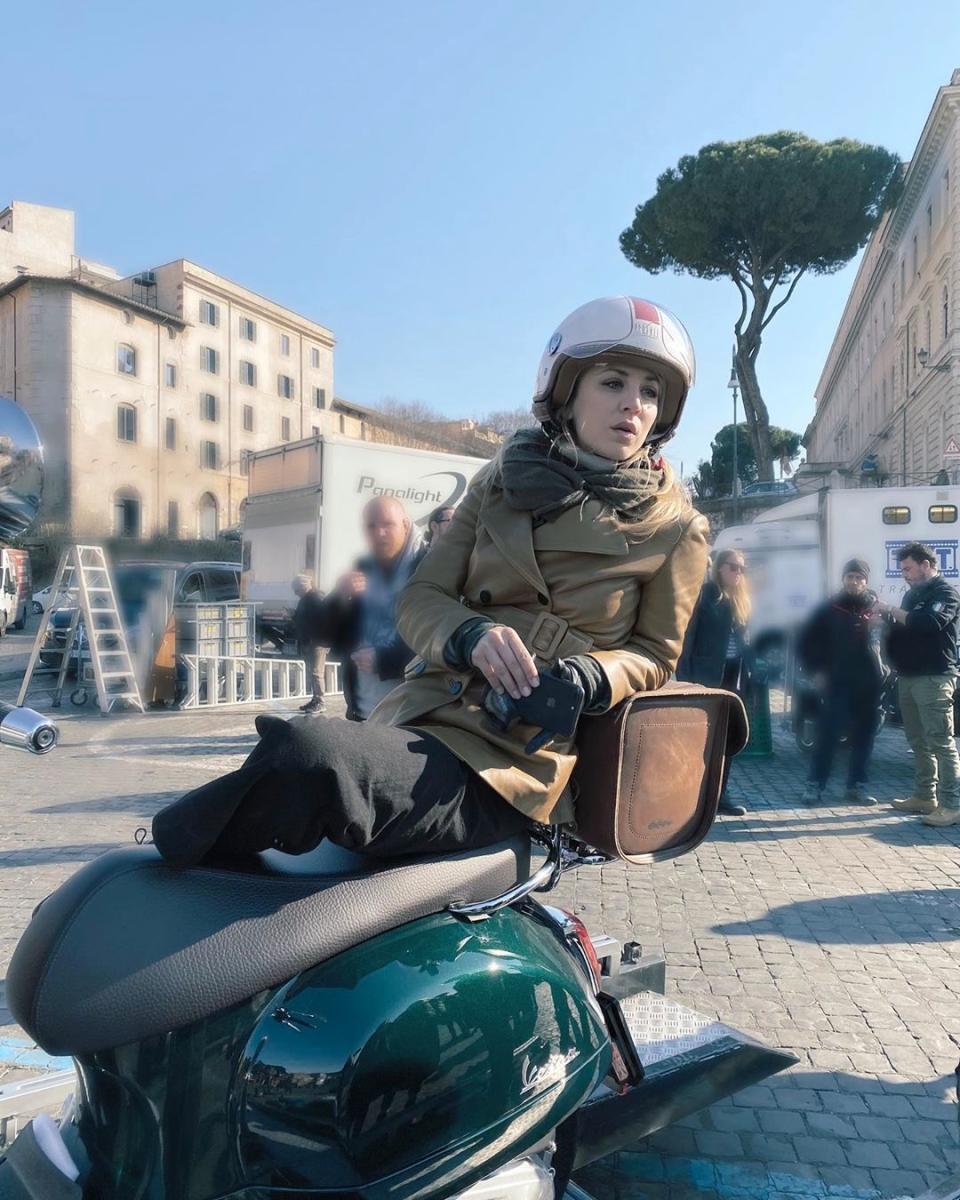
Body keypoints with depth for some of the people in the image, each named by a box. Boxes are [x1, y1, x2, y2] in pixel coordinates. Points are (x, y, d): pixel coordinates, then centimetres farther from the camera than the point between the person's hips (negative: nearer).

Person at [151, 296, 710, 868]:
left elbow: (654, 653, 11)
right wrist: (470, 635, -13)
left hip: (518, 757, -5)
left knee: (310, 758, -30)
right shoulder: (502, 481, 15)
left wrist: (585, 679, -13)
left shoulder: (676, 528, 7)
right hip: (423, 710, 5)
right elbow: (421, 597, 11)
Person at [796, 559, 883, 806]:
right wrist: (816, 671, -1)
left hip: (869, 686, 3)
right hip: (836, 684, -2)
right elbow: (805, 642, 6)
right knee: (826, 736, -5)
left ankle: (856, 787, 15)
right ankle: (814, 786, 1)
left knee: (863, 738, 6)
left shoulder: (877, 608, 9)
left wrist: (884, 667, 2)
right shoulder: (829, 609, 4)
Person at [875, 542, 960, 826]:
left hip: (934, 678, -8)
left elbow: (930, 623, -25)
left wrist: (892, 611, -19)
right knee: (918, 742, 11)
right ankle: (925, 797, 19)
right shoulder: (913, 594, 19)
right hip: (908, 677, 8)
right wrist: (886, 623, 3)